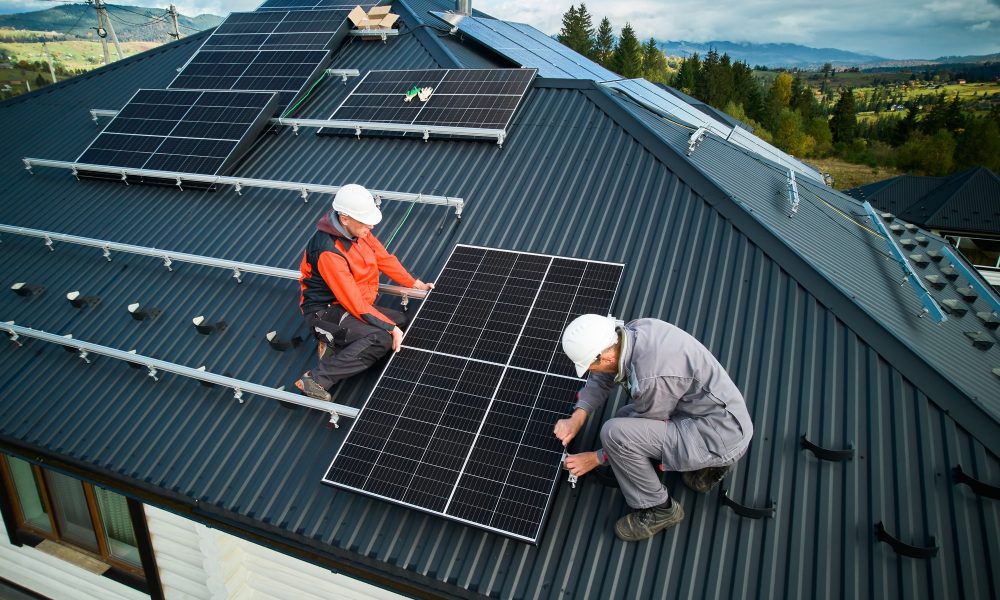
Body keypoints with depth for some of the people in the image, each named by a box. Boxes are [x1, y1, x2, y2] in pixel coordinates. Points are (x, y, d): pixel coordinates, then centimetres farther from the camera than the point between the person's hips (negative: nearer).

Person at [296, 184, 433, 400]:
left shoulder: (358, 230, -4)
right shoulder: (328, 252, -29)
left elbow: (384, 258, 10)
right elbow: (354, 303, -27)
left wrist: (415, 284, 6)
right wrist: (390, 327, -25)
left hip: (357, 304, 9)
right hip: (325, 312, -9)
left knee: (402, 322, -2)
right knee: (382, 339, -28)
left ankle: (337, 344, -1)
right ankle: (316, 379, -25)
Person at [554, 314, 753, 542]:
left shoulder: (651, 377, -31)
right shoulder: (632, 330, -8)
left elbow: (645, 429, -12)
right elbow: (601, 378, 10)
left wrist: (596, 458, -3)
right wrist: (577, 418, -1)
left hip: (721, 436, -9)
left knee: (615, 432, -21)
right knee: (625, 417, 19)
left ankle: (658, 509, 1)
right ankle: (707, 463, 18)